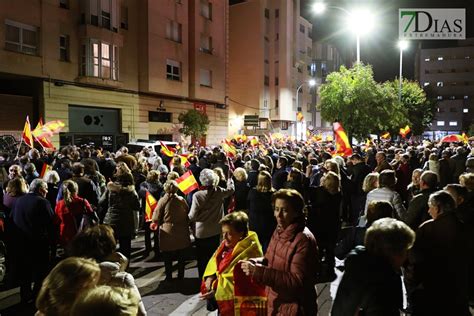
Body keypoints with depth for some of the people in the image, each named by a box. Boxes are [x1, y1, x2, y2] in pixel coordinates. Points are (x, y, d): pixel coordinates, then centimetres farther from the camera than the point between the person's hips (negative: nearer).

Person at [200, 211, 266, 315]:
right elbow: (215, 261, 12)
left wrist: (216, 291, -19)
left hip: (239, 304, -8)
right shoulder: (227, 244, 2)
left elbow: (242, 285, -24)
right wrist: (210, 277, -8)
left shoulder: (249, 253, -24)